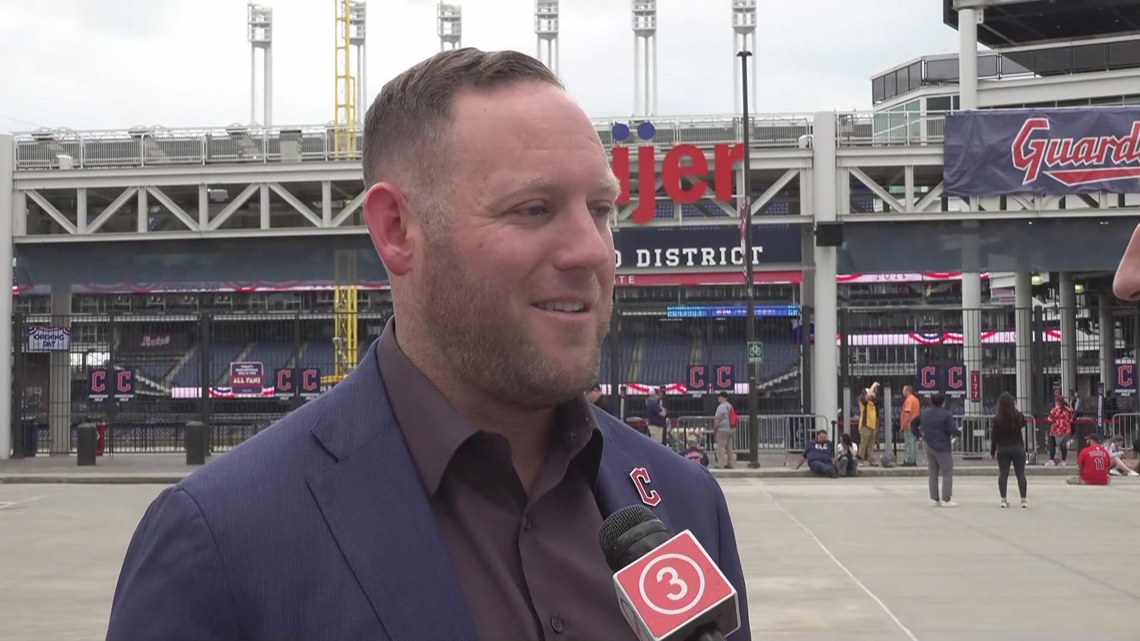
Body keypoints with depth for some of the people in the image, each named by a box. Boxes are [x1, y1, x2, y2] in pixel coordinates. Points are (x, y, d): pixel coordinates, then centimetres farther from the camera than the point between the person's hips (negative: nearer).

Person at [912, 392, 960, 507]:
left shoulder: (924, 413, 5)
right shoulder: (946, 415, -15)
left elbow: (914, 423, 16)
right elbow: (952, 430, -18)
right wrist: (960, 432, 3)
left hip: (929, 447, 7)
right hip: (942, 448, -7)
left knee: (933, 474, 13)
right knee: (947, 474, -1)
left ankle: (934, 499, 15)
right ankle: (946, 500, -6)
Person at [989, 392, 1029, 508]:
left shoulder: (997, 419, -9)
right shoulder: (1019, 416, -6)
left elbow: (994, 437, -5)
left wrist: (992, 452, 3)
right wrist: (1017, 410, 17)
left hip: (1002, 450, -1)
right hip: (1018, 448, 1)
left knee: (1003, 474, 5)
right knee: (1020, 474, 5)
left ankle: (1003, 500, 4)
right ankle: (1023, 500, 3)